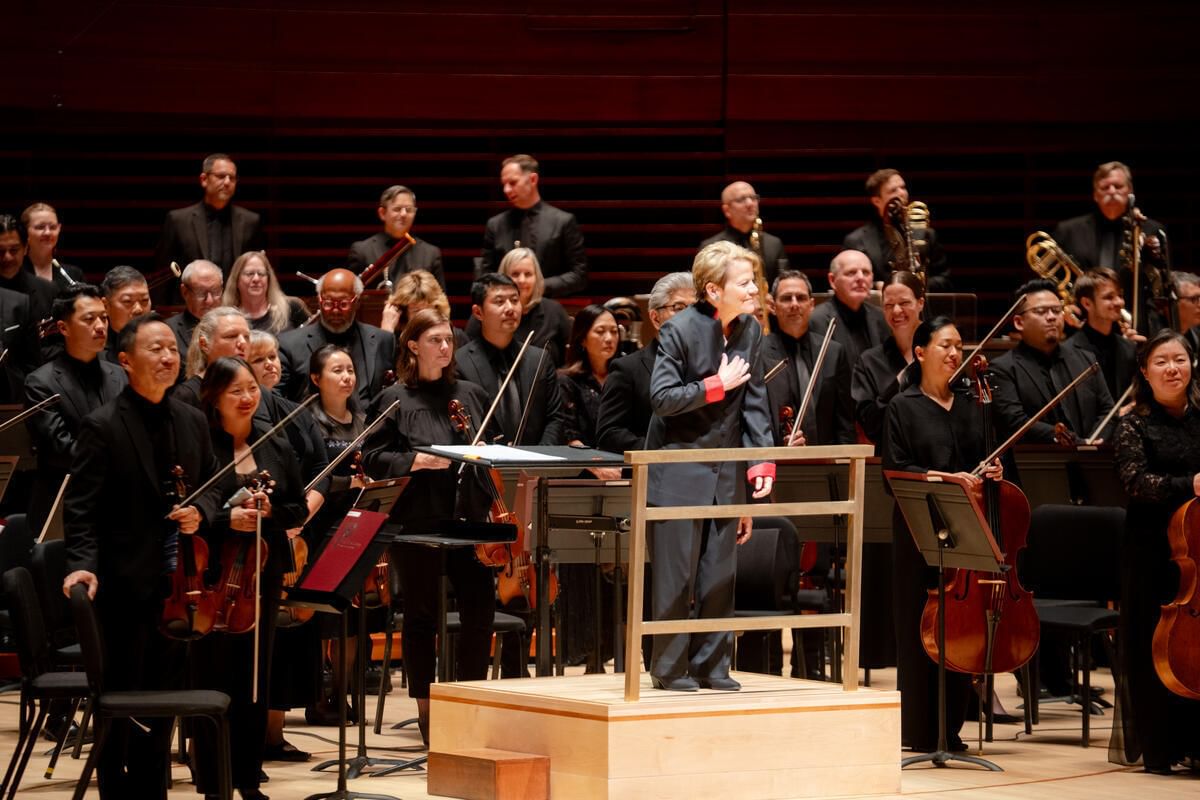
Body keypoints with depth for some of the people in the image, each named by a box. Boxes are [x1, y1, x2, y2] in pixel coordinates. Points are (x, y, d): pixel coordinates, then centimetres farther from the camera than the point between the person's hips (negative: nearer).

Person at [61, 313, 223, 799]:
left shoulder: (192, 422, 8)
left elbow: (212, 486, 16)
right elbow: (81, 508, -13)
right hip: (124, 585, -6)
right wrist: (83, 564, -27)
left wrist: (201, 513, -6)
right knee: (119, 703, 2)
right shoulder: (102, 427, -10)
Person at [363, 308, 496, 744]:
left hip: (467, 517, 3)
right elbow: (372, 458, -3)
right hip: (417, 522, -3)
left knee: (481, 602, -8)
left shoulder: (471, 394, 13)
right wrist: (414, 461, -18)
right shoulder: (395, 399, 1)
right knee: (422, 612, 2)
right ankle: (425, 707, 10)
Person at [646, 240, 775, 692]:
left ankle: (711, 665, 16)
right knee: (676, 574, -2)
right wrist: (717, 385, -19)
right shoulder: (681, 330, -14)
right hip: (679, 472, -6)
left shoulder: (750, 331, 4)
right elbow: (662, 397, -18)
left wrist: (762, 463, -3)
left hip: (726, 472, 6)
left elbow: (754, 403, 6)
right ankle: (670, 668, 6)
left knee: (720, 574, 8)